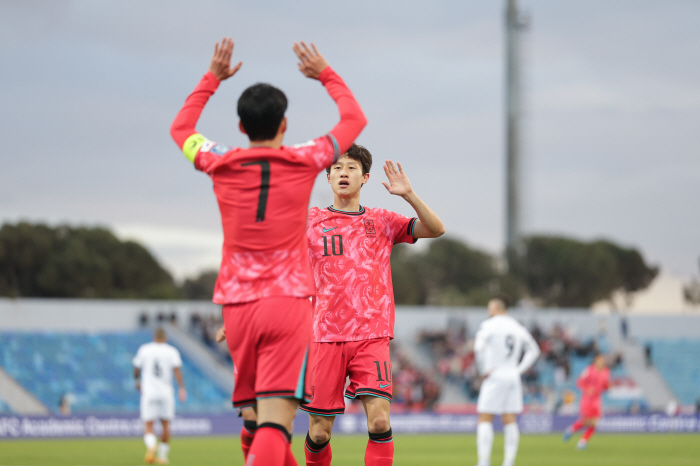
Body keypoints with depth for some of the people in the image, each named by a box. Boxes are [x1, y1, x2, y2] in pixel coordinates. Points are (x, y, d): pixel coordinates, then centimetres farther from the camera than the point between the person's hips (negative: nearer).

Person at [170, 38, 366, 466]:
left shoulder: (221, 165, 3)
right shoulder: (304, 162, 0)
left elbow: (181, 128, 26)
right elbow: (355, 119, 19)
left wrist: (212, 78, 32)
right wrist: (326, 75, 30)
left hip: (238, 306, 3)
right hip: (289, 302, -3)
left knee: (258, 419, 14)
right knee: (276, 422, -15)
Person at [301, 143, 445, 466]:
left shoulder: (381, 222, 9)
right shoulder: (311, 221, 7)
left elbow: (435, 229, 1)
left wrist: (408, 195, -14)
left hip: (372, 337, 0)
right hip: (325, 338, 0)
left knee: (379, 421, -17)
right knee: (319, 432, -1)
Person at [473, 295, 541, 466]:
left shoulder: (489, 325, -6)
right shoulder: (518, 327, 13)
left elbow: (479, 347, -19)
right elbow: (533, 350, 21)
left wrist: (483, 370, -10)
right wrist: (519, 369, 15)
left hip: (494, 377, -6)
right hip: (513, 378, 6)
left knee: (485, 420, -4)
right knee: (510, 421, 6)